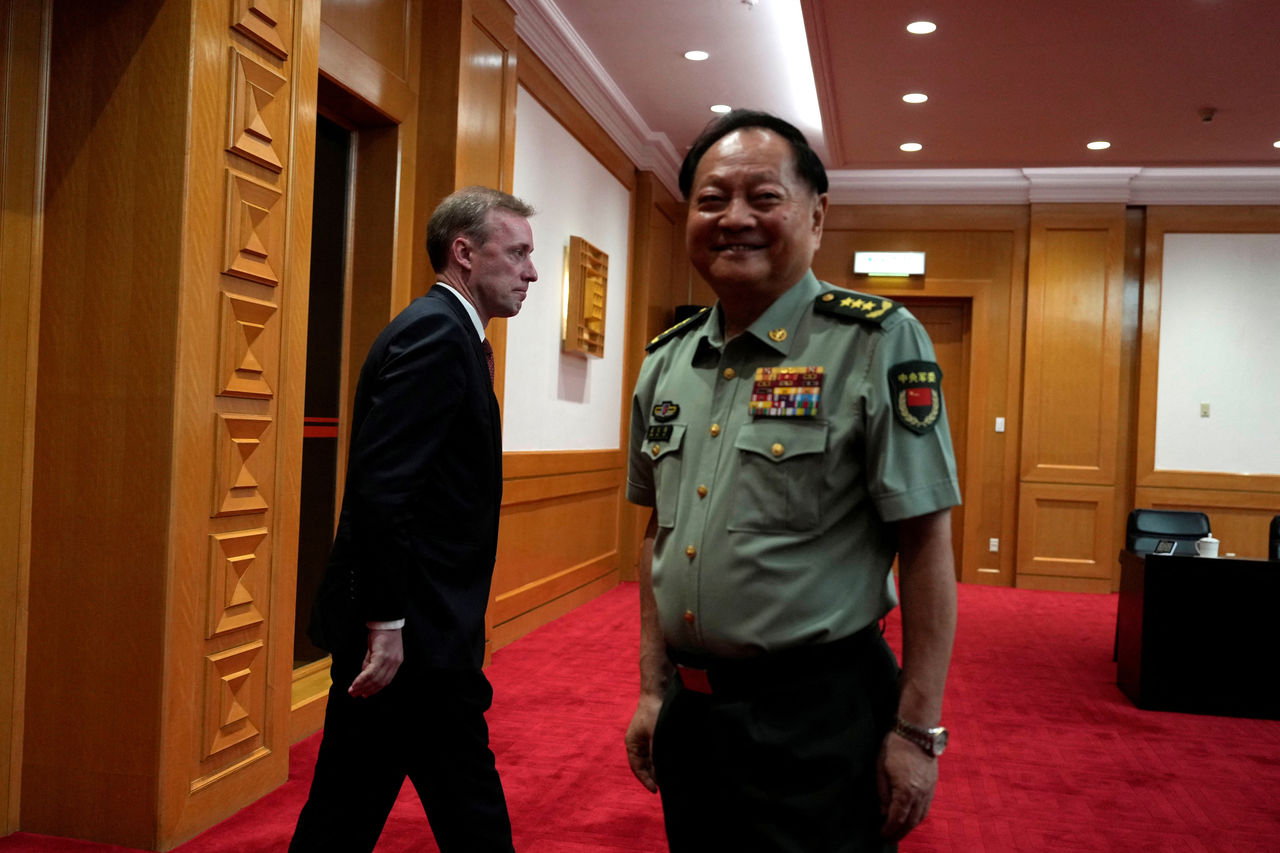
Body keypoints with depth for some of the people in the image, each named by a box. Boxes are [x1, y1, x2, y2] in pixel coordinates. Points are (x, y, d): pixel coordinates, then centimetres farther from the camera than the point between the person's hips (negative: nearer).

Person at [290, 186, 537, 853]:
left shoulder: (442, 332, 15)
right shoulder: (436, 332, -15)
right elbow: (382, 489, -24)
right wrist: (387, 623, -22)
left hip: (400, 626, 10)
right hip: (412, 631, -10)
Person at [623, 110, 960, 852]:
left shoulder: (877, 344, -12)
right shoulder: (667, 362, 5)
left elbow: (926, 547, -13)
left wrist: (918, 732, -13)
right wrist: (653, 689, 11)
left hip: (818, 721, -5)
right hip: (688, 714, 6)